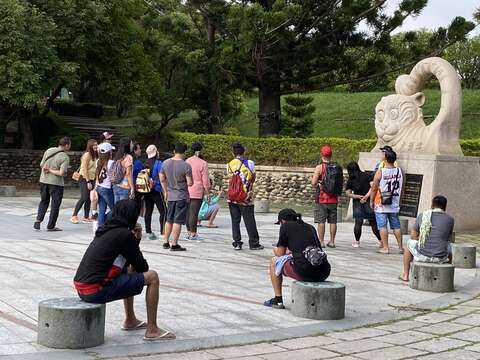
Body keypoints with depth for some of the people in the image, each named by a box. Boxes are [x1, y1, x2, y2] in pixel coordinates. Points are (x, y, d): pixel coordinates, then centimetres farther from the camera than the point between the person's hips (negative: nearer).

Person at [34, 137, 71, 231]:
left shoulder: (48, 151, 4)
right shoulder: (65, 157, -13)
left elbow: (41, 165, 10)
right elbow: (62, 173, -20)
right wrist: (51, 170, -9)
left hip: (43, 180, 5)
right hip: (56, 183, -5)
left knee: (44, 201, 22)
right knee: (55, 204, 7)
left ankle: (38, 219, 7)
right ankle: (51, 226, 11)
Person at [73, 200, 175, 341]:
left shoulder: (104, 231, 16)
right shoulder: (124, 234, -11)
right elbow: (143, 267, -2)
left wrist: (136, 239, 16)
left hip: (80, 289, 9)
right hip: (96, 291, -9)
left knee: (128, 271, 33)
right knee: (152, 277, -1)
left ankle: (130, 320, 39)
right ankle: (152, 330, 4)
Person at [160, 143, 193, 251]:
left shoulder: (165, 163, 3)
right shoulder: (186, 166, -15)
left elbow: (162, 179, 10)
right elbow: (190, 183, -15)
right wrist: (190, 179, 7)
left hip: (170, 196, 5)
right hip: (182, 197, -5)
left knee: (169, 220, 16)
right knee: (178, 221, -1)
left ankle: (166, 242, 22)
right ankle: (174, 244, 0)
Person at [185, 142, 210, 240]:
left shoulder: (187, 161, 6)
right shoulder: (203, 163, -10)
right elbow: (205, 180, -8)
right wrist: (207, 191, 2)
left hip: (187, 191, 6)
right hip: (197, 191, -5)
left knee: (188, 212, 12)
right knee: (194, 212, -3)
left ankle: (189, 233, 19)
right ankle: (193, 234, 0)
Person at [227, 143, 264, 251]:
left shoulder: (229, 164, 3)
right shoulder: (248, 163, -6)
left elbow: (230, 178, 3)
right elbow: (252, 179, -1)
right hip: (245, 197, -3)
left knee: (235, 220, 9)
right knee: (249, 221, 3)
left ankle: (237, 243, 7)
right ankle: (254, 243, 8)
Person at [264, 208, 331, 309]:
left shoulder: (285, 226, 9)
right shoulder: (311, 227, 25)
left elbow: (280, 254, 14)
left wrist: (276, 250, 36)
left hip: (305, 272, -6)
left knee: (274, 261, 21)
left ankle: (278, 300, 21)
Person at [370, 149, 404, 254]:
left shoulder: (380, 172, -11)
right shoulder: (399, 172, 1)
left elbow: (374, 188, -7)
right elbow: (401, 187, 12)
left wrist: (371, 201, 5)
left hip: (381, 205, -4)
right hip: (394, 205, 4)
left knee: (382, 226, 0)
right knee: (396, 226, 11)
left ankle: (385, 247, -2)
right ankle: (400, 247, 15)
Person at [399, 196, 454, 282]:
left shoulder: (422, 216, 0)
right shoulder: (450, 219, 0)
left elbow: (413, 236, 7)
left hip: (422, 256, 0)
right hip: (440, 258, 1)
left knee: (410, 243, 32)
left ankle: (405, 275, 38)